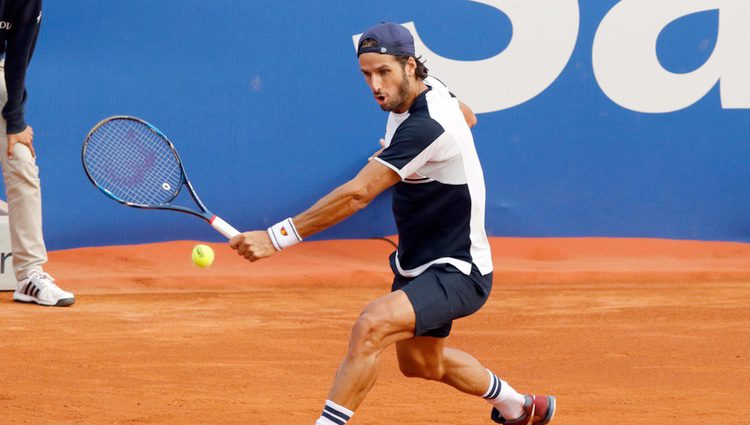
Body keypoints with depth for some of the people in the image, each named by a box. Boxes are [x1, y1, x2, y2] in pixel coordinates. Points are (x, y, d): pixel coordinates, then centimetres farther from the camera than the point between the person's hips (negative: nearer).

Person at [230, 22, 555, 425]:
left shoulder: (425, 127, -31)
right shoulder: (428, 90, -3)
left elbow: (357, 194, -38)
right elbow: (467, 117, 23)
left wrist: (276, 237, -40)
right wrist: (398, 151, 14)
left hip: (455, 274, -11)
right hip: (417, 265, 11)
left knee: (372, 325, -34)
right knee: (421, 363, 28)